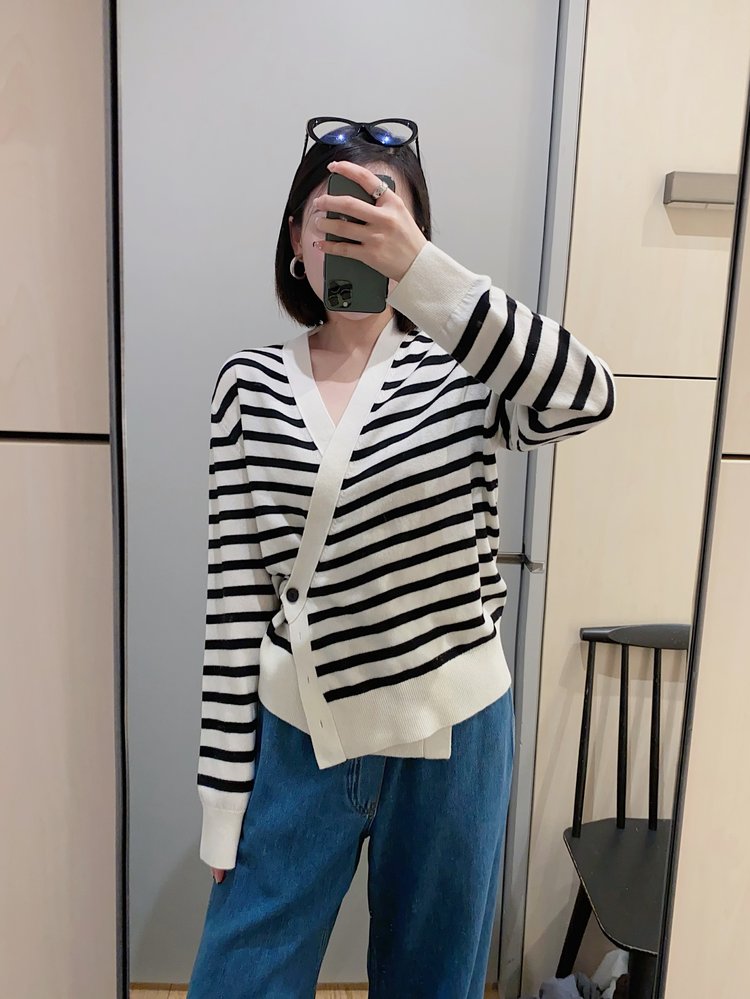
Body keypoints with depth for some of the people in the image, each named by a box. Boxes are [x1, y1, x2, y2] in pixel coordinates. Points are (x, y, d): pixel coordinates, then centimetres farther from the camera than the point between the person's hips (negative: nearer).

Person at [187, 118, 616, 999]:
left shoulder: (462, 370, -5)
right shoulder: (248, 383, -2)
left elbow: (586, 398, -28)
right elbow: (235, 595, -3)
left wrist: (419, 268, -35)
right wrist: (225, 795, 0)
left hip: (450, 731, 0)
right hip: (296, 729, 1)